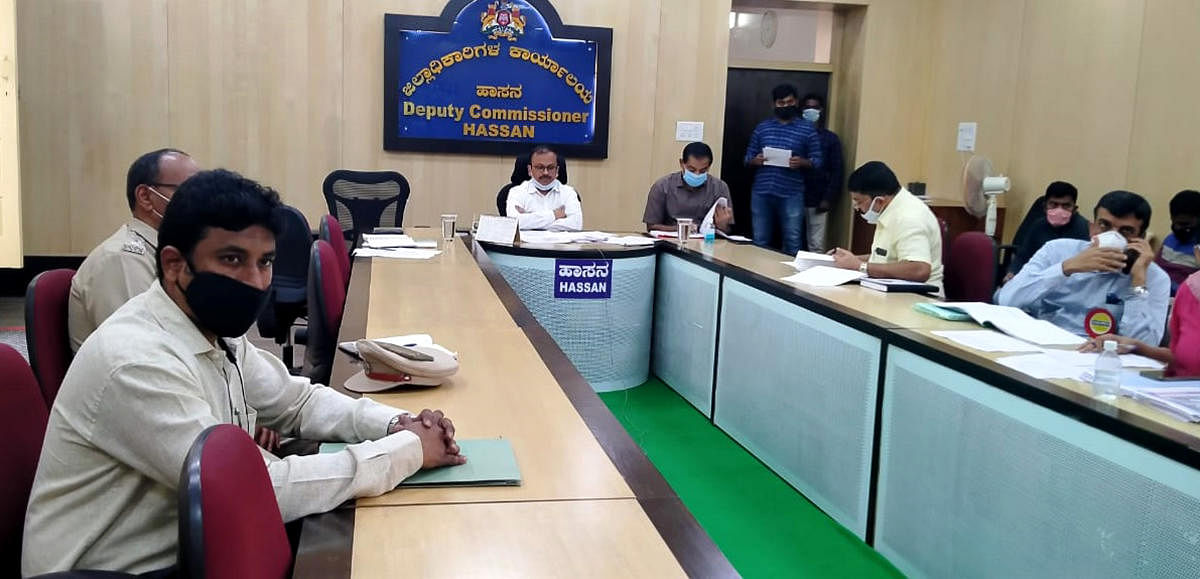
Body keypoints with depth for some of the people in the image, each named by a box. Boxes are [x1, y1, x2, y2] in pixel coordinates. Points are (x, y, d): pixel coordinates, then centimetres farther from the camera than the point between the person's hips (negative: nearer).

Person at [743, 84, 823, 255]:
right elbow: (748, 158, 15)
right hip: (761, 193, 2)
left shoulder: (808, 128, 6)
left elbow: (817, 161, 4)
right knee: (760, 242, 6)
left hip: (791, 195, -2)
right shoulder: (762, 127, 13)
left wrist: (802, 163, -16)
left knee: (792, 243, -2)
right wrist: (755, 161, -8)